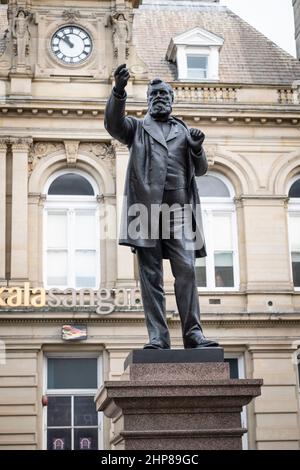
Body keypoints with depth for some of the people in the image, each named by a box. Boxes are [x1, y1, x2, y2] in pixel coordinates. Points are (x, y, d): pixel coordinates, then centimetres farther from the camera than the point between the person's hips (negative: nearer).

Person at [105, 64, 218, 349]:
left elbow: (200, 170, 20)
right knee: (150, 276, -4)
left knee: (186, 271, -8)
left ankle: (193, 335, -7)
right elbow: (113, 124, -3)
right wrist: (119, 90, -20)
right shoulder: (137, 128, 18)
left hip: (178, 209, 2)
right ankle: (157, 337, -5)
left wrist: (197, 148, -1)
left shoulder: (183, 131, 24)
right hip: (146, 206, -1)